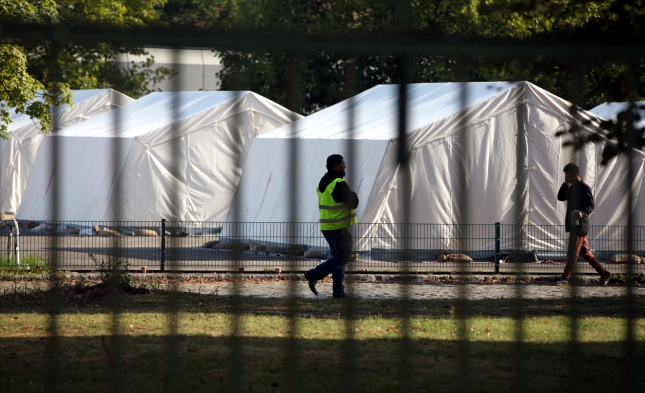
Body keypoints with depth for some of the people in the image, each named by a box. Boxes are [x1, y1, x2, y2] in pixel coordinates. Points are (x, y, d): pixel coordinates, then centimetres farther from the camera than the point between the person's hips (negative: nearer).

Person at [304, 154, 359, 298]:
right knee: (343, 258, -4)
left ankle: (338, 290, 10)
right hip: (339, 227, -9)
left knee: (337, 256, 14)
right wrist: (353, 194, 3)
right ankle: (314, 275, -13)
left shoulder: (322, 183, 10)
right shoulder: (339, 184, -19)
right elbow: (353, 203, -18)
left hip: (326, 226, 9)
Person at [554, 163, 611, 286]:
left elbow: (591, 206, -13)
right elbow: (561, 197, 14)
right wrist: (565, 184, 2)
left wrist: (582, 213, -31)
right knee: (584, 252, 11)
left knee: (572, 253, -5)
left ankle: (565, 278, -2)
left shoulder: (584, 188, -11)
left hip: (579, 224, -10)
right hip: (573, 224, 10)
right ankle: (604, 273, 16)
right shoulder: (572, 188, 16)